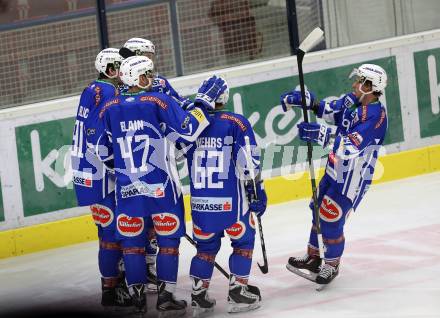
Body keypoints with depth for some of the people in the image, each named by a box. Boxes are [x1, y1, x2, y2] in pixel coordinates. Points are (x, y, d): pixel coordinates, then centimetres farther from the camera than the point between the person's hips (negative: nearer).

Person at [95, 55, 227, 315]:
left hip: (127, 188, 4)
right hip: (161, 186, -4)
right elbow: (188, 131, -16)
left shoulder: (109, 109, 4)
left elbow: (104, 152, 10)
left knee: (132, 240, 11)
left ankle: (138, 297, 14)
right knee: (168, 238, 6)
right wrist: (204, 101, -6)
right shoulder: (159, 101, -9)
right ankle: (166, 297, 5)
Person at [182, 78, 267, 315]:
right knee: (243, 241, 15)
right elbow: (249, 163, -10)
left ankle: (198, 296, 14)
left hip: (200, 201, 3)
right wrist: (257, 190, -4)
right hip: (231, 199, -3)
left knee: (206, 245, 18)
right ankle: (238, 292, 10)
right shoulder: (237, 123, -7)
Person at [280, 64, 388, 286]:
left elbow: (351, 146, -36)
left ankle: (332, 265, 18)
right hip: (335, 169, 9)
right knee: (319, 212, 19)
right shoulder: (351, 100, 1)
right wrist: (304, 99, -2)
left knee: (331, 220, -4)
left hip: (352, 178, -9)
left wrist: (320, 134, -44)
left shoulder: (375, 115, -26)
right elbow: (327, 110, 14)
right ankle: (313, 258, 37)